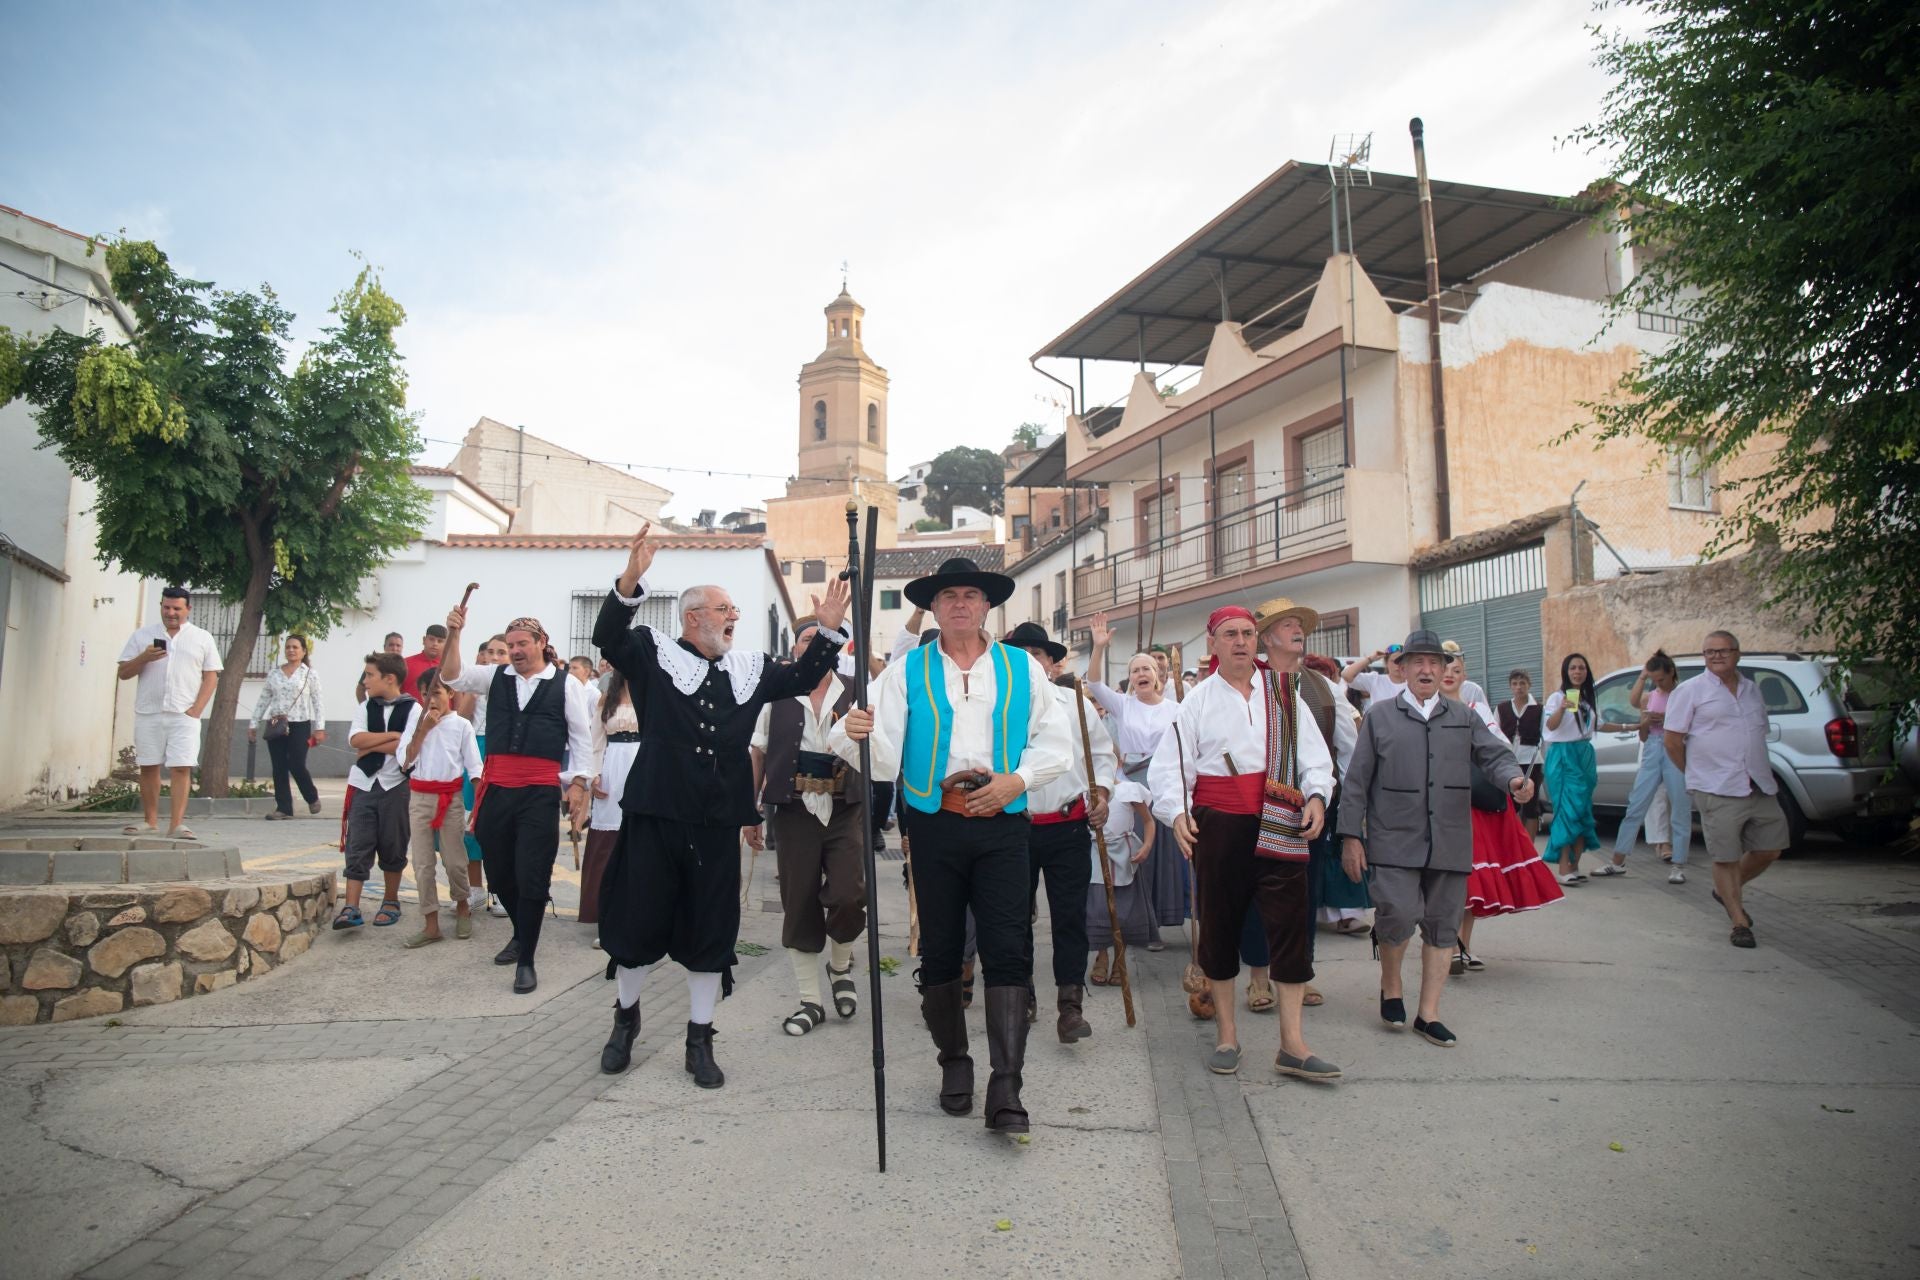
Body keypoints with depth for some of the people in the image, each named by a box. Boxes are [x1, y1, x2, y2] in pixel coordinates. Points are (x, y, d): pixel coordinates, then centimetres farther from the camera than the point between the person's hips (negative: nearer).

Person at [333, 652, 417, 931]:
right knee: (357, 846, -2)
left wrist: (371, 745, -9)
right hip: (364, 784, 3)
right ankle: (351, 908, -4)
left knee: (392, 847, 8)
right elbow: (356, 740, -6)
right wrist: (392, 735, -12)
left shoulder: (412, 709, -4)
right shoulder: (364, 708, 9)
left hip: (396, 785, -3)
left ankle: (391, 902, 22)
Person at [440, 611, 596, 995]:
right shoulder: (495, 677, 10)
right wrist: (453, 635, -13)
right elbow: (452, 677, -1)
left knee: (532, 877, -2)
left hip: (541, 791, -4)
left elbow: (582, 736, 2)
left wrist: (578, 783, -5)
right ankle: (523, 934, 40)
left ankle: (526, 961, 10)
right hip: (496, 789, 4)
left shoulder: (566, 685, 0)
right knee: (499, 872, 15)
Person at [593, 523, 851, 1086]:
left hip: (718, 822, 4)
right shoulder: (655, 654, 0)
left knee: (711, 930, 10)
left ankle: (700, 1040, 26)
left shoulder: (748, 668, 12)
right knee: (637, 919, 10)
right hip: (655, 815, -3)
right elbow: (608, 635, -16)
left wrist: (829, 629, 3)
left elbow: (802, 678, 16)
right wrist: (631, 579, -32)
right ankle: (626, 1015, 37)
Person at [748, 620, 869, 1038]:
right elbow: (757, 756, 7)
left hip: (844, 811, 0)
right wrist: (748, 813, 4)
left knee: (848, 896, -11)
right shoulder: (777, 698, 3)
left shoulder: (854, 696, 3)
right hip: (794, 811, 1)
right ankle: (810, 1001, 20)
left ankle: (841, 966, 22)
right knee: (798, 905, 5)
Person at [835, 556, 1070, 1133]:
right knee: (939, 950, 10)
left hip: (1001, 825, 0)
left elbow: (1055, 742, 7)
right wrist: (856, 735, -28)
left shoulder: (1022, 669, 7)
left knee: (1008, 951, -6)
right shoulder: (906, 671, 4)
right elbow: (885, 756, -6)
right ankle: (954, 1062, 29)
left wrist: (1018, 779, -9)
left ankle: (1005, 1089, 0)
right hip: (934, 825, 0)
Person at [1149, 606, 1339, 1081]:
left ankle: (1292, 1044, 8)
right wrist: (1176, 812, -16)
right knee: (1219, 926, 8)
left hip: (1280, 827, 1)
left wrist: (1316, 795, -11)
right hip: (1219, 826, -1)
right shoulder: (1198, 700, 4)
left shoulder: (1285, 693, 9)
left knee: (1291, 924, -2)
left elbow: (1314, 754, 7)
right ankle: (1226, 1035, 23)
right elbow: (1170, 764, -1)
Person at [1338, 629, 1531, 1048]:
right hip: (1395, 841, -3)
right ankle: (1390, 985, 14)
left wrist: (1514, 778, -21)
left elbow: (1494, 755, 3)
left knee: (1442, 927, 7)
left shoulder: (1464, 718, 14)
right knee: (1399, 915, -15)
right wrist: (1351, 836, -1)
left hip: (1450, 844, 3)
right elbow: (1357, 781, 3)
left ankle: (1428, 1014, 20)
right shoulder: (1379, 716, 5)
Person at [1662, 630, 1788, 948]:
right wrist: (1698, 774, 2)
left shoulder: (1752, 690, 14)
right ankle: (1740, 923, 11)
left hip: (1760, 788, 6)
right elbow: (1672, 741, -4)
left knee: (1769, 850, 10)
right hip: (1718, 792, -6)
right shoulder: (1690, 691, -4)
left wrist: (1762, 773, 16)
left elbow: (1760, 733, 25)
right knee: (1726, 858, -1)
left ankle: (1728, 891, 34)